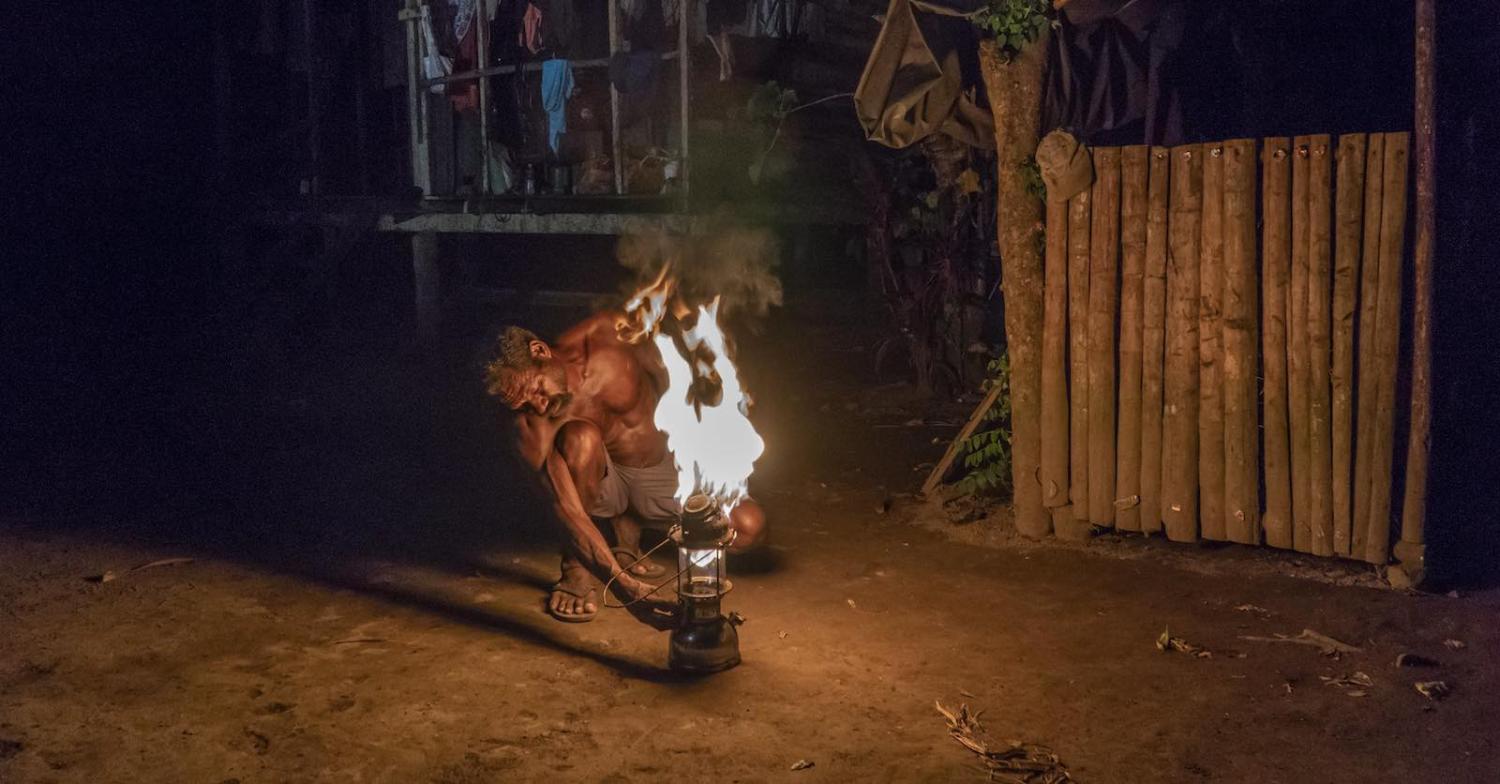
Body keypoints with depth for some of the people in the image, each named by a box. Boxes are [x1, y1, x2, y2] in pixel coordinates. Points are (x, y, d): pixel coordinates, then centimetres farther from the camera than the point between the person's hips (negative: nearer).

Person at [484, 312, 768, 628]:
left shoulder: (608, 332, -23)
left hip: (662, 471, 4)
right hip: (603, 483, -4)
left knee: (750, 526, -18)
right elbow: (567, 508, -38)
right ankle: (578, 569, -18)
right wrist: (623, 583, -48)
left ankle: (626, 532, 5)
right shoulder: (534, 430, -29)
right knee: (580, 437, -39)